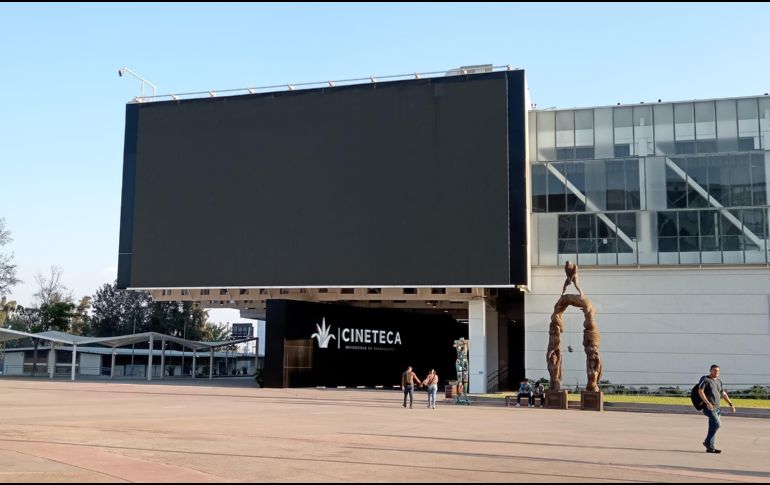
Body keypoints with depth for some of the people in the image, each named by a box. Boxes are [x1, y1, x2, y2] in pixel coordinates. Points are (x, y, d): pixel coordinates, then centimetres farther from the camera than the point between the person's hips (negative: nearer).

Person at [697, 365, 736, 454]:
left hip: (717, 408, 7)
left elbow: (723, 393, 25)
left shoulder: (719, 381, 18)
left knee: (713, 426, 7)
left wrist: (730, 403, 15)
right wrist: (707, 403, -23)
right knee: (717, 423, -20)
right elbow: (700, 391, -12)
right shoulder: (705, 379, -3)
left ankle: (710, 447, 11)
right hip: (709, 407, -7)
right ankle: (707, 442, -8)